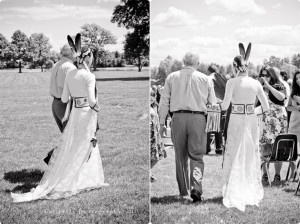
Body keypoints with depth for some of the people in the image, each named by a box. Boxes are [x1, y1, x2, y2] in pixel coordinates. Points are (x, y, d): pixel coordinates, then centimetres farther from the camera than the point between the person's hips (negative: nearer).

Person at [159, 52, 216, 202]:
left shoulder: (172, 77, 7)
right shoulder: (204, 78, 6)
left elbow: (164, 101, 7)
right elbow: (212, 103, 7)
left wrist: (162, 122, 10)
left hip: (178, 118, 1)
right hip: (198, 118, -1)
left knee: (180, 156, 12)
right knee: (197, 156, 2)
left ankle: (183, 191, 20)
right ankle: (196, 188, -15)